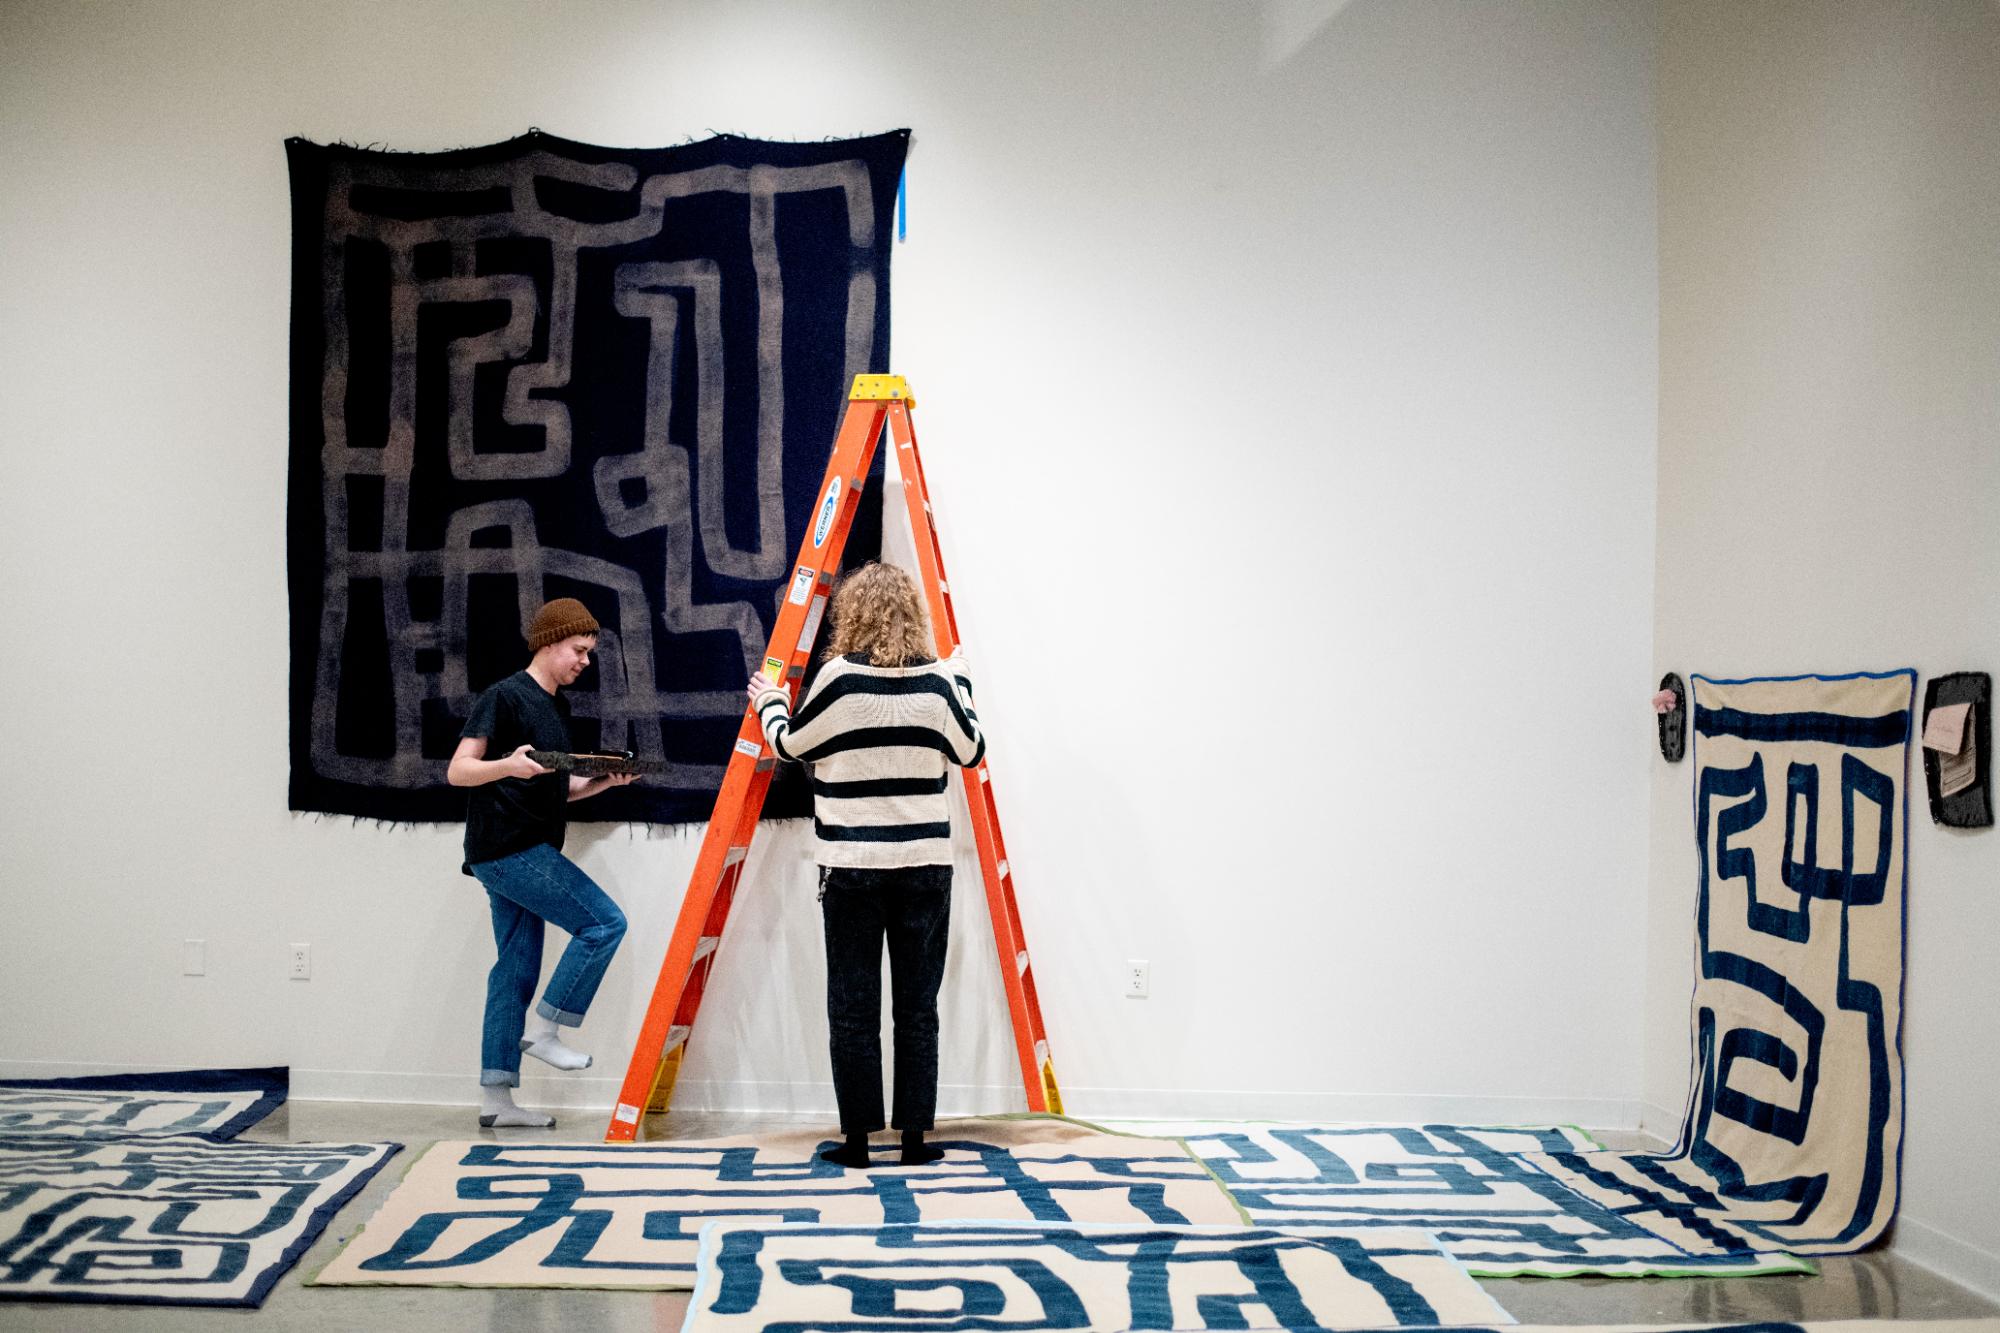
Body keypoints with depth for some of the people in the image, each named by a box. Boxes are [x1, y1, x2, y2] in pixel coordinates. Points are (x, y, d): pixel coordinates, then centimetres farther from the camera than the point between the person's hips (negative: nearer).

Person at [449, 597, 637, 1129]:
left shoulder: (558, 707, 18)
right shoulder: (505, 696, -9)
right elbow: (457, 771, -13)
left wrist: (604, 781, 7)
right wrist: (507, 765, -32)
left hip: (526, 852, 9)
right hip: (507, 847, -9)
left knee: (517, 969, 7)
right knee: (604, 922, -12)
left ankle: (495, 1098, 9)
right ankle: (543, 1029, -3)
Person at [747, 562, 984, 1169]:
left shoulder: (839, 676, -7)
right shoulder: (938, 680, 0)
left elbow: (791, 744, 5)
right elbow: (971, 751, 14)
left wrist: (770, 703, 26)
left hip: (851, 866, -2)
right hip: (924, 863, 2)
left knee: (852, 1005, 5)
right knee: (917, 1006, 7)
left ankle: (857, 1139, 8)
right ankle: (915, 1136, 10)